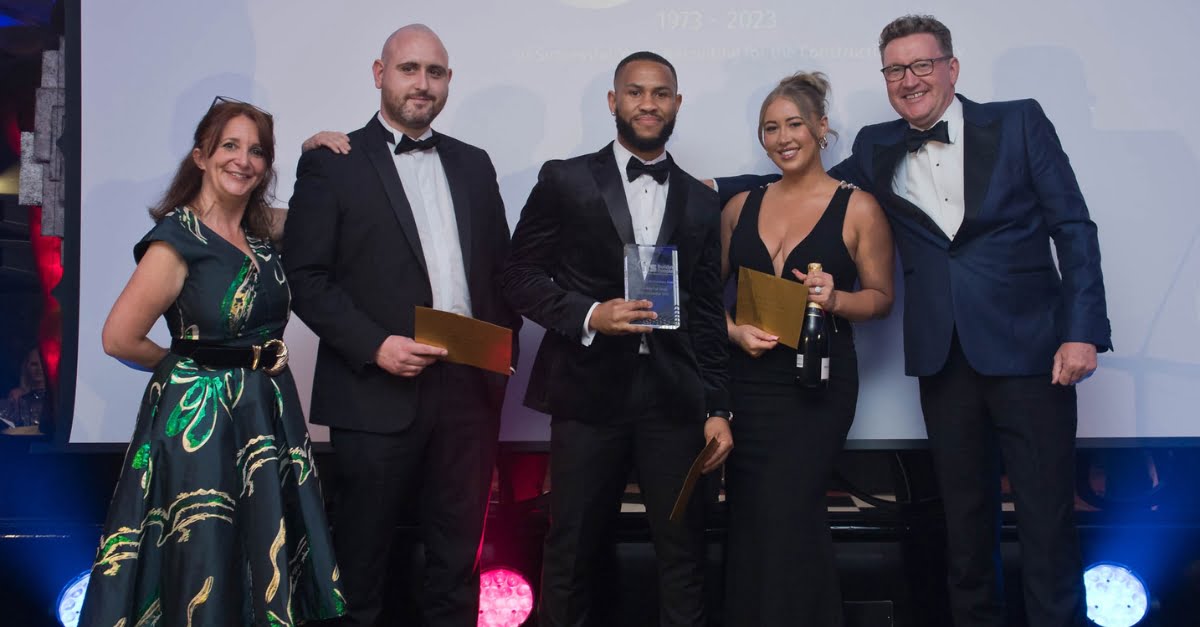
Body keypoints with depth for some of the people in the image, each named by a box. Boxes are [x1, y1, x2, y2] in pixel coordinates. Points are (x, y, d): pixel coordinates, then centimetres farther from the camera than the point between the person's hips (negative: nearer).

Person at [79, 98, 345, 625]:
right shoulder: (179, 237, -13)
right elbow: (120, 338, -15)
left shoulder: (263, 232, 7)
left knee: (268, 571, 13)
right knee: (205, 580, 4)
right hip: (201, 418, -6)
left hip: (269, 415, 7)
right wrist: (189, 363, 0)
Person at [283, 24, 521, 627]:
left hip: (470, 387, 4)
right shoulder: (332, 163, -1)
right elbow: (305, 277, -7)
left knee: (457, 554, 14)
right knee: (363, 550, 10)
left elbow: (501, 267, 16)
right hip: (379, 392, -4)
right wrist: (375, 345, -17)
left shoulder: (473, 165, 14)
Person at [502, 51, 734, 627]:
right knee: (572, 550, 7)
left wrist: (717, 408, 6)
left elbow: (707, 313, 11)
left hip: (674, 396, 2)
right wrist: (588, 315, -14)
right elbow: (520, 275, 1)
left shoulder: (700, 200, 12)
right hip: (590, 390, -2)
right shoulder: (565, 180, 3)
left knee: (683, 551, 6)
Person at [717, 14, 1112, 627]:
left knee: (1047, 522, 0)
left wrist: (1082, 331, -10)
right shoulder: (877, 148, 9)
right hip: (945, 360, 3)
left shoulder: (1019, 122, 1)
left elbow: (1073, 228, -1)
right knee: (964, 518, 12)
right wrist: (715, 188, 9)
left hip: (1029, 350, -3)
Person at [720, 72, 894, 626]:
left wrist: (835, 299, -17)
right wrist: (734, 330, -6)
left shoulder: (857, 209, -1)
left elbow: (881, 298, 3)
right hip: (747, 381, 4)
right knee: (747, 520, 8)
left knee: (788, 515, -7)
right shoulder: (741, 206, 9)